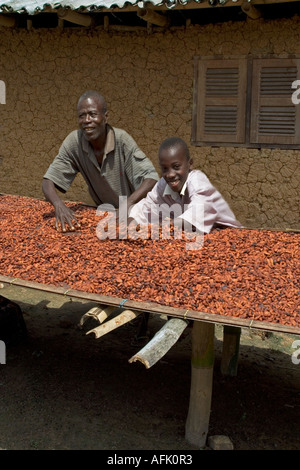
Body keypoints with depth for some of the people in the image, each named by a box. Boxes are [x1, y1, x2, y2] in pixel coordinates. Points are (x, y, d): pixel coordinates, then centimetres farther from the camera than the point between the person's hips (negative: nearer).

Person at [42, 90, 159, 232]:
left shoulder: (122, 140, -24)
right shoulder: (73, 142, -15)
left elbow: (151, 177, -28)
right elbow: (49, 180, -13)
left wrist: (129, 203, -45)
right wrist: (59, 205, -35)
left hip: (134, 211, -4)